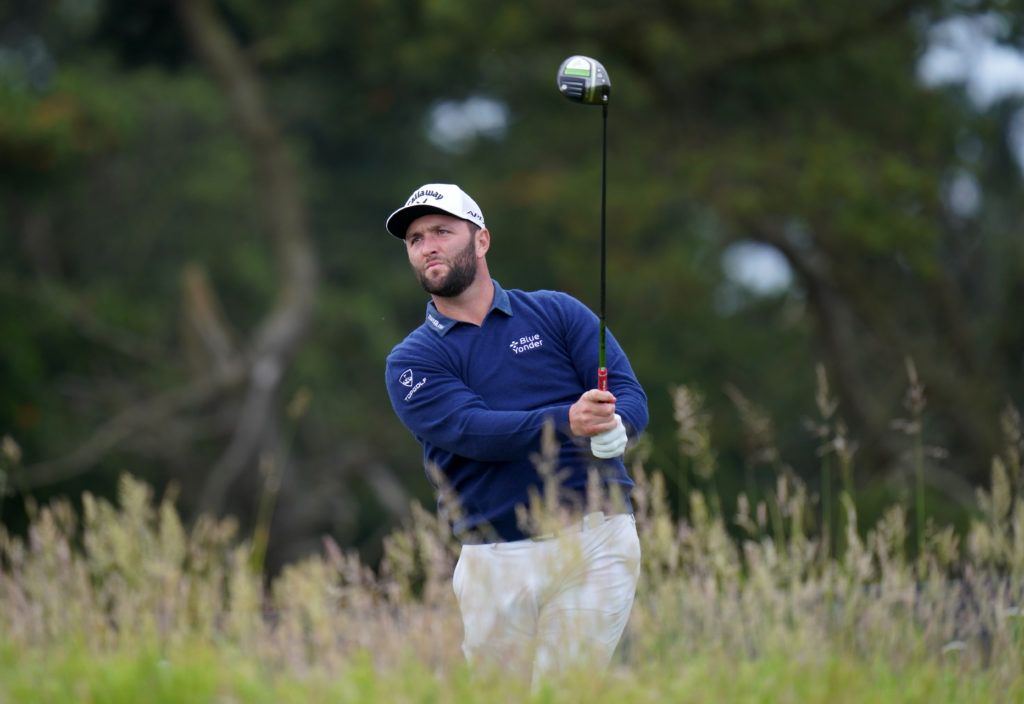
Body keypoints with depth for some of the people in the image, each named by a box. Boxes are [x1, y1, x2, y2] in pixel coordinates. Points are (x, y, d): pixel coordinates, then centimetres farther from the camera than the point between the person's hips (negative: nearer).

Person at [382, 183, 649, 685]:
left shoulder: (557, 313, 11)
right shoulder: (411, 361, 8)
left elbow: (631, 398, 1)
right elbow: (472, 429, -11)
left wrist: (611, 425, -24)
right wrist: (566, 421, -27)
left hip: (594, 541, -1)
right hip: (495, 560, 1)